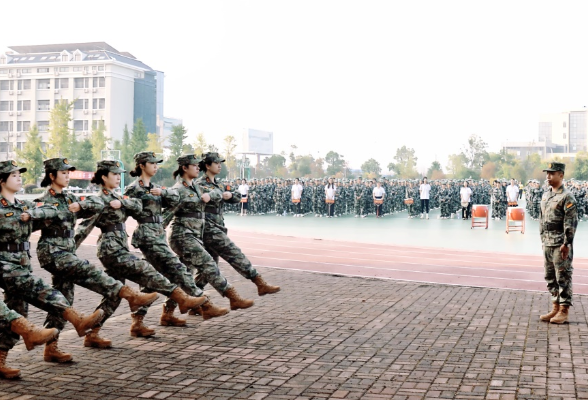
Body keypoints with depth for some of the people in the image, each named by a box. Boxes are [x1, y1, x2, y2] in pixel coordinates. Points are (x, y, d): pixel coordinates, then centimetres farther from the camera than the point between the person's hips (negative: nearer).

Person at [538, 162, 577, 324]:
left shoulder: (567, 197, -11)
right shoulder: (545, 195, 13)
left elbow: (571, 222, -16)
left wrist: (566, 244, -19)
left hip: (561, 244, -8)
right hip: (547, 243, 8)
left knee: (563, 277, -2)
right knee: (550, 277, 13)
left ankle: (564, 311, 4)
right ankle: (556, 307, 22)